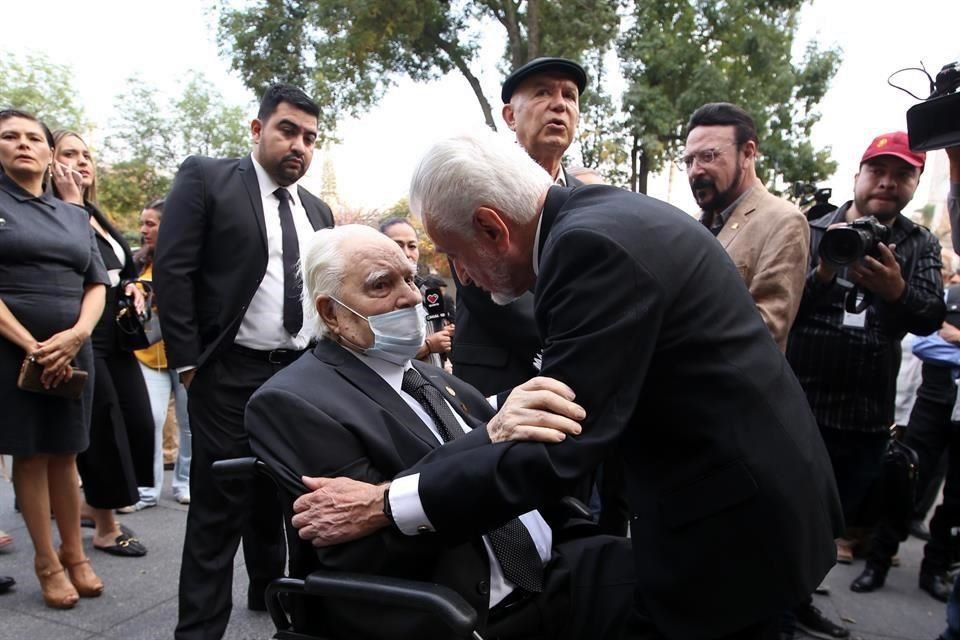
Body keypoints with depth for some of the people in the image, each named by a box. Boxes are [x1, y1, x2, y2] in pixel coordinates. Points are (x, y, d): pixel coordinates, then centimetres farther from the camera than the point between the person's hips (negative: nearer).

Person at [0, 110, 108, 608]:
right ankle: (47, 563, 17)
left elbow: (97, 283, 8)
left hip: (72, 351, 3)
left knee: (65, 456, 10)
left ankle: (74, 554, 22)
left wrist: (78, 333, -9)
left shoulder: (73, 214, 13)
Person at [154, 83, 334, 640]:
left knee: (275, 497, 18)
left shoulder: (317, 211, 13)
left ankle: (271, 592, 36)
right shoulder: (206, 178, -4)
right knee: (220, 505, 1)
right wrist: (188, 363, -13)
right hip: (230, 374, -5)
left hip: (301, 373, 6)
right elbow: (172, 271, -10)